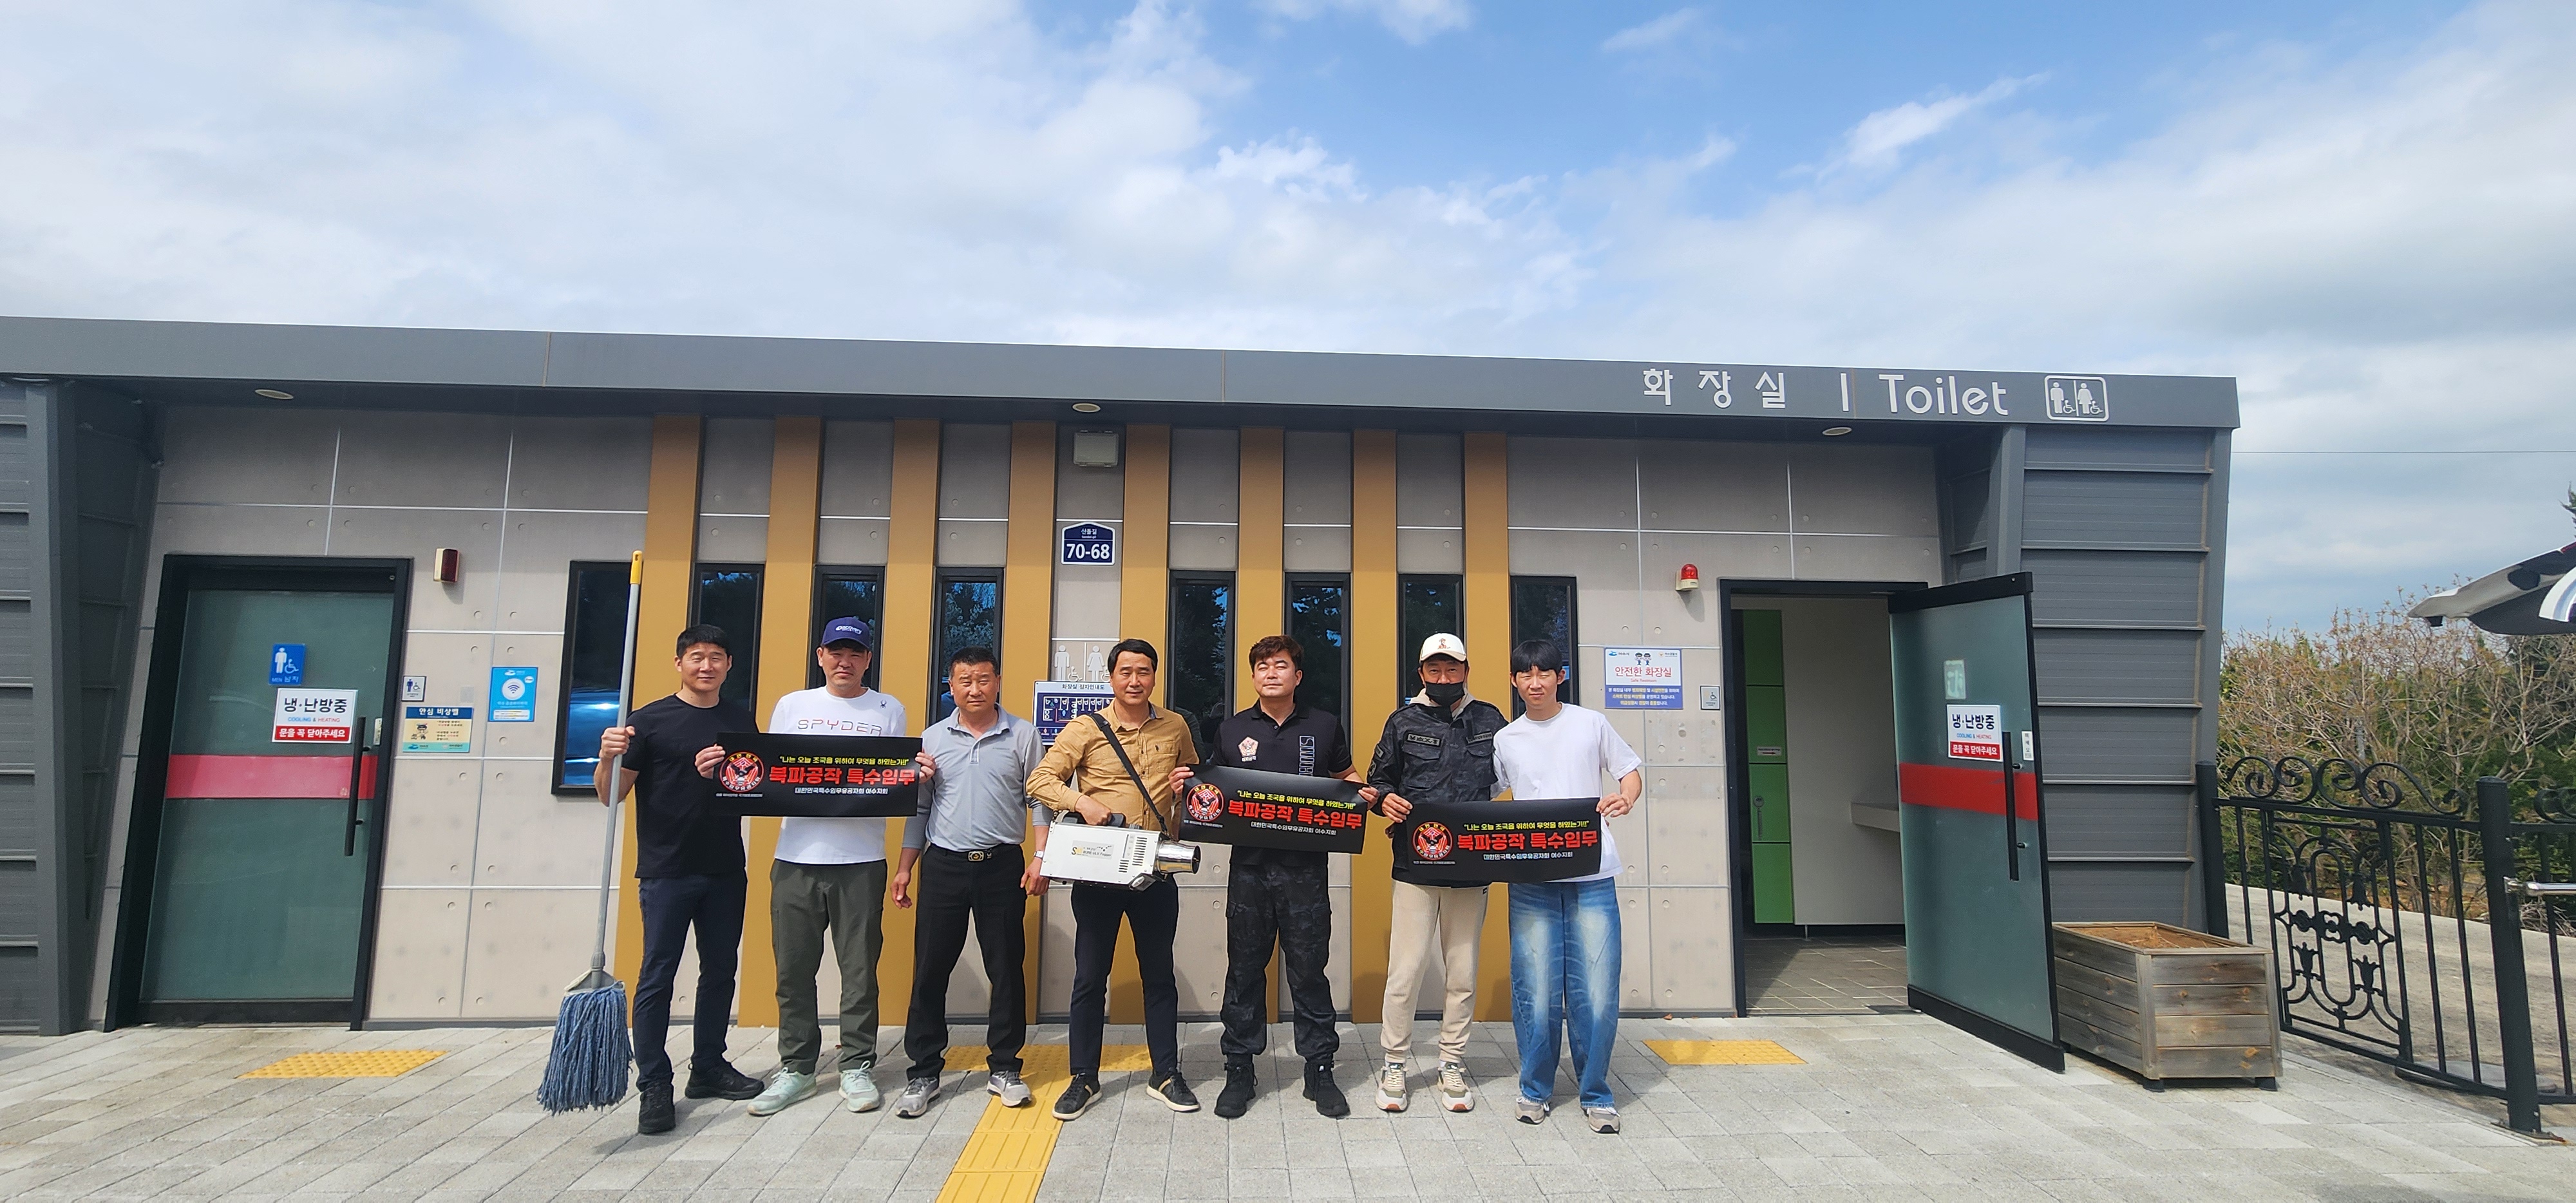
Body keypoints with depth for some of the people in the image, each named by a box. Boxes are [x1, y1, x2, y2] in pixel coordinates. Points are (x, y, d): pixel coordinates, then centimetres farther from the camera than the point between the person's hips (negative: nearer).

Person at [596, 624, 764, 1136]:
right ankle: (654, 1085, 10)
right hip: (666, 871, -4)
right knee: (657, 976, 0)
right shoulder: (649, 720, -4)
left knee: (720, 972, 12)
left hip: (725, 869, 5)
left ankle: (709, 1067, 25)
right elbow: (611, 797, -6)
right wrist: (609, 757, -25)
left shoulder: (741, 719, 9)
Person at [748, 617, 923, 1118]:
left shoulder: (889, 711, 7)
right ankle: (796, 1067, 22)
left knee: (860, 969, 4)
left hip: (861, 859, -2)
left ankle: (857, 1067, 15)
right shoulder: (792, 706, 12)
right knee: (793, 968, 8)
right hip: (796, 857, 2)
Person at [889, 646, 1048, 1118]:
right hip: (943, 866, 2)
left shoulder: (1023, 735, 0)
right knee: (930, 970, 6)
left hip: (1002, 866, -1)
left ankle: (1004, 1069, 20)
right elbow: (919, 808, 10)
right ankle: (923, 1073, 20)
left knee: (1006, 969, 6)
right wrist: (904, 868, 6)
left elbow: (1040, 801, 1)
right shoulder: (933, 737, 6)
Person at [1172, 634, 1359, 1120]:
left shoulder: (1324, 726, 6)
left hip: (1306, 866, -1)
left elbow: (1346, 777, 17)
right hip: (1249, 866, 1)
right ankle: (1239, 1070, 21)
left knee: (1309, 970, 6)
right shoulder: (1232, 730, 7)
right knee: (1244, 970, 8)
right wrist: (1188, 785, -7)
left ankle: (1320, 1070, 19)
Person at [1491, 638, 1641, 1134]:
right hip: (1531, 880, 1)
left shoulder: (1591, 724, 7)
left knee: (1596, 991, -1)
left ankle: (1595, 1094, 17)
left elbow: (1632, 772, 12)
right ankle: (1535, 1089, 20)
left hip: (1592, 876, -1)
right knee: (1536, 991, 1)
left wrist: (1624, 799, -9)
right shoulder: (1504, 740, 10)